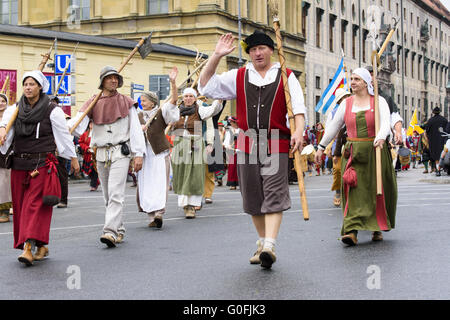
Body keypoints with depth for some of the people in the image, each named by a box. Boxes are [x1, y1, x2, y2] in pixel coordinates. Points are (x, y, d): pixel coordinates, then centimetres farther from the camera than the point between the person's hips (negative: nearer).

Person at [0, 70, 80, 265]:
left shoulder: (52, 110, -2)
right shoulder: (16, 109, 10)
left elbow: (64, 135, 2)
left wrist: (73, 158, 5)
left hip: (42, 163, -5)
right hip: (19, 163, 5)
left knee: (35, 205, -13)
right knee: (20, 205, 7)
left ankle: (29, 247, -20)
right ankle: (41, 247, 16)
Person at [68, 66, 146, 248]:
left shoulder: (126, 102, 5)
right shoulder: (93, 103, 8)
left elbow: (136, 129, 3)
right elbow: (78, 124, -4)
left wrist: (139, 154, -4)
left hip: (121, 152, -4)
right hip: (101, 153, 4)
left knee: (116, 193, -16)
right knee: (108, 196, 9)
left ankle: (111, 232, -22)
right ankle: (119, 231, 21)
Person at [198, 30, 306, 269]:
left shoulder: (286, 76, 8)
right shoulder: (238, 77, 14)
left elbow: (298, 107, 0)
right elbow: (206, 86, 8)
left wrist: (298, 131, -17)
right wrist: (216, 56, -1)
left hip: (276, 144, -3)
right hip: (248, 144, 3)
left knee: (274, 195, -12)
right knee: (253, 196, 7)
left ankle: (269, 246, -19)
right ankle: (262, 243, 20)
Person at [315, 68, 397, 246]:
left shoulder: (379, 101, 0)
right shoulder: (347, 103, 9)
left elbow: (386, 123, -15)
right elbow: (334, 126, 15)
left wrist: (380, 138, -35)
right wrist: (321, 147, 14)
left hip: (375, 151, -1)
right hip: (353, 153, 1)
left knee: (376, 190, 5)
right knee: (354, 190, -10)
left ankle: (377, 228, 21)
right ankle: (352, 231, -18)